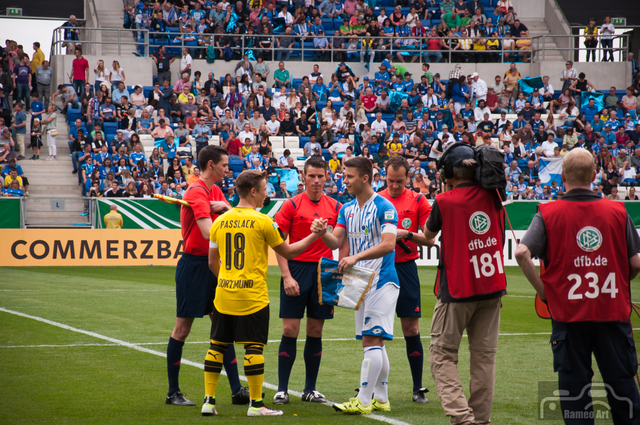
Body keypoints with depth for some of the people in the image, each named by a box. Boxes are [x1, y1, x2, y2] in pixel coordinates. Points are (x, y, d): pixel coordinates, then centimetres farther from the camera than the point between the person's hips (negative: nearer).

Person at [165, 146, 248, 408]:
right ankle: (173, 393, 6)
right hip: (193, 265, -9)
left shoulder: (215, 192, 13)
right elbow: (208, 233, -27)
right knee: (183, 328, -1)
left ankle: (237, 390, 8)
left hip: (212, 266, 9)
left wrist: (225, 208, -12)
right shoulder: (197, 192, -16)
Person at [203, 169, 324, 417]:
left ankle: (208, 401, 9)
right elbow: (288, 252, 2)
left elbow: (212, 262, 13)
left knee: (217, 345, 10)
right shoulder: (262, 222, -8)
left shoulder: (220, 222, 6)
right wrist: (314, 236, 11)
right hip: (252, 297, -5)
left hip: (224, 294, 5)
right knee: (253, 347, 0)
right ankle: (256, 404, 2)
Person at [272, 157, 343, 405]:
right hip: (297, 270, -3)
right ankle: (282, 389, 1)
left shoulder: (335, 207, 6)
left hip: (324, 271, 3)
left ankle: (310, 389, 14)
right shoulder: (292, 205, -2)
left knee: (315, 331, 7)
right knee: (290, 330, -4)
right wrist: (287, 276, -11)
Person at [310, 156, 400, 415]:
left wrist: (356, 257, -27)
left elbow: (388, 244, -21)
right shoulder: (347, 209, 12)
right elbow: (336, 242, 8)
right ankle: (381, 398, 18)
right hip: (360, 282, 8)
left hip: (381, 281, -8)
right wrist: (323, 232, -13)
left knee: (372, 340, -12)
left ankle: (364, 401, -14)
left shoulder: (384, 207, -12)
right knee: (374, 343, 12)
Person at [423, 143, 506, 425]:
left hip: (457, 290, -5)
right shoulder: (492, 197, 1)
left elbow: (428, 235, 6)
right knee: (484, 354, 9)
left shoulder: (445, 201, -10)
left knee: (442, 354, 1)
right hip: (492, 286, 5)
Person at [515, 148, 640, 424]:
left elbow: (522, 253, -14)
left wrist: (544, 291, -3)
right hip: (614, 312, 1)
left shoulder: (547, 214, -5)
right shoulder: (617, 212, -1)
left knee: (574, 383, 7)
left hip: (568, 314, -1)